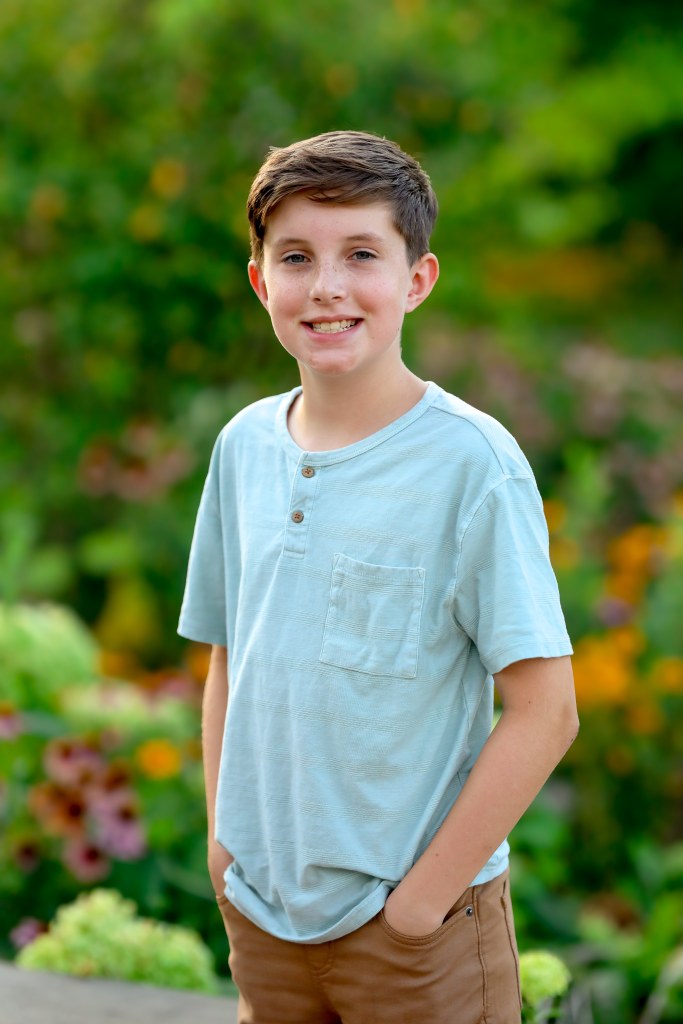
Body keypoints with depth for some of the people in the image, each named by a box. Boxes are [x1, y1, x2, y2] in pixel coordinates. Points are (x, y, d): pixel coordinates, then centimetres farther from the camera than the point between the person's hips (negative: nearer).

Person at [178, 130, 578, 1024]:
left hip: (416, 928, -5)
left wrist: (427, 892, -14)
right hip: (260, 907, 5)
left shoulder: (472, 462, -15)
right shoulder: (244, 446, 2)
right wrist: (222, 834, 6)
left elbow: (545, 713, -16)